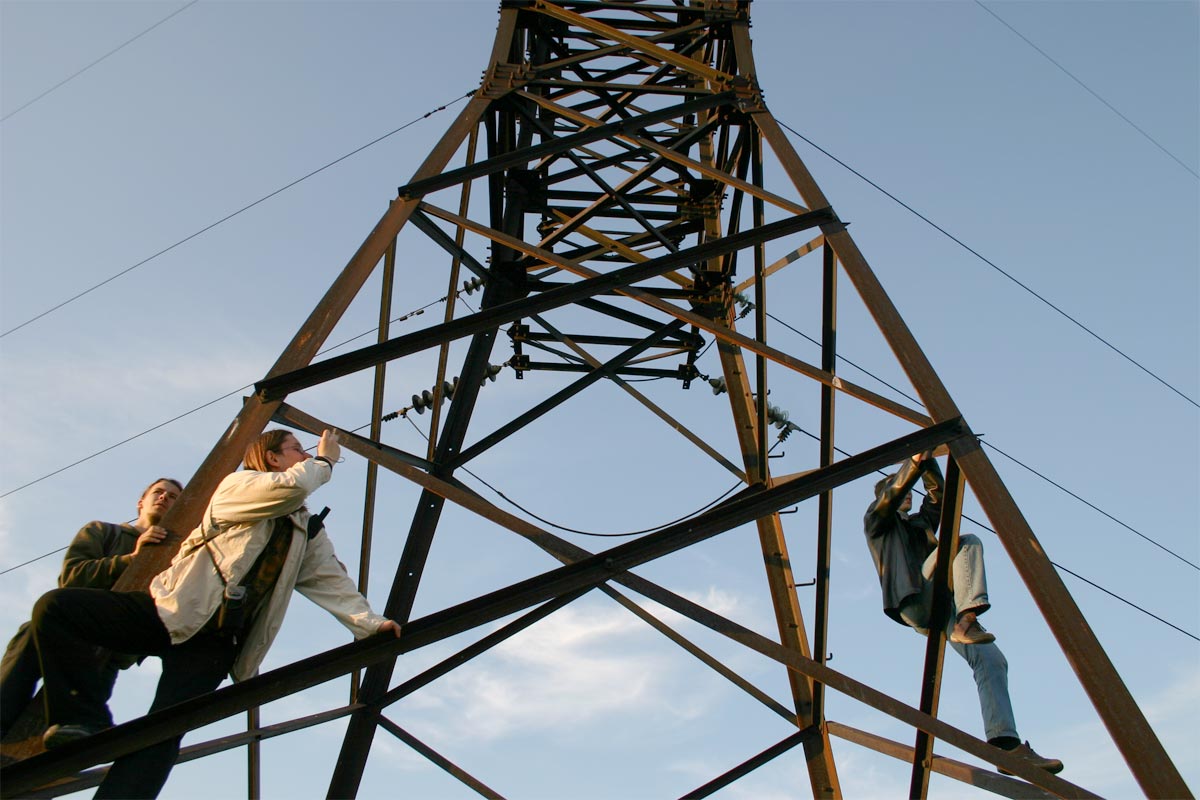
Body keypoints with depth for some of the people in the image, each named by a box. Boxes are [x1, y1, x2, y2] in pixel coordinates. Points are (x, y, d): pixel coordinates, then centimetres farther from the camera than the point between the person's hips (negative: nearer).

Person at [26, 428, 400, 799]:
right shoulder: (238, 485, 3)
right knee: (55, 607, -24)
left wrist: (369, 623, -2)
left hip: (215, 640, 3)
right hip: (169, 611, -2)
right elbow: (291, 486, -16)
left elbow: (332, 582, 12)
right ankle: (87, 721, -19)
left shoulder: (307, 533, 21)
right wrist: (325, 461, 2)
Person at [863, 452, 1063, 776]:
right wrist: (914, 462, -11)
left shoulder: (920, 523, 36)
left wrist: (928, 461, 8)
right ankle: (966, 620, -39)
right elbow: (892, 494, -2)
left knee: (991, 659, -14)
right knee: (967, 542, -22)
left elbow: (937, 495, 21)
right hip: (914, 602, -6)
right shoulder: (876, 520, 19)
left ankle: (1006, 745, -26)